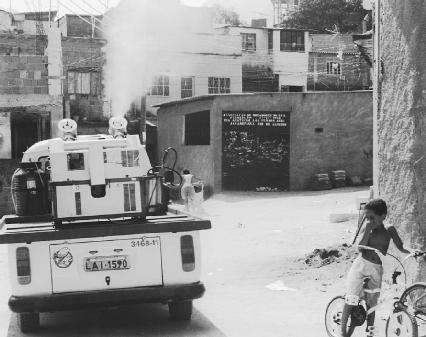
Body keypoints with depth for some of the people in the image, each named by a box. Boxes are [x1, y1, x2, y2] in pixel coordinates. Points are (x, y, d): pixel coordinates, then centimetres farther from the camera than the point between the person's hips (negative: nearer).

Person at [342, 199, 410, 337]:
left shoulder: (389, 230, -2)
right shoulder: (367, 229, -4)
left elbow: (400, 246, 3)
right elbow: (361, 249, -13)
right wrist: (368, 230, -20)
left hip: (377, 269, 1)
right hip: (361, 264, -1)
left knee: (372, 302, 10)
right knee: (351, 299, -8)